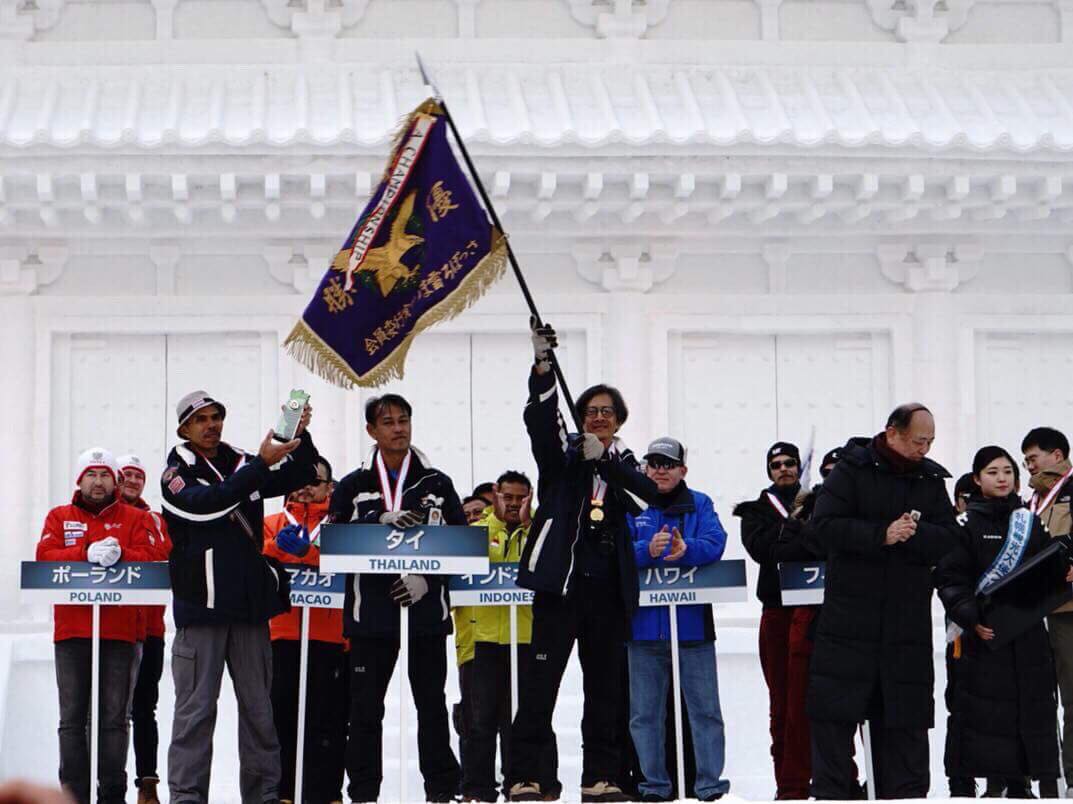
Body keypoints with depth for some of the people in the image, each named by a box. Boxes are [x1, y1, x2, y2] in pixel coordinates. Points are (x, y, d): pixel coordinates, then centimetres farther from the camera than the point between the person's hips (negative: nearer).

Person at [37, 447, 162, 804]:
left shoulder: (136, 519, 11)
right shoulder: (59, 517, 13)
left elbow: (151, 559, -3)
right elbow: (45, 557, -3)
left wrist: (119, 554, -22)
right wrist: (87, 554, -18)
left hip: (119, 631, -1)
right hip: (72, 630, 1)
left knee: (114, 719, 0)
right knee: (72, 719, 1)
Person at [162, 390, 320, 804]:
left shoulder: (242, 464, 14)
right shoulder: (177, 474, 0)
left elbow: (299, 474, 6)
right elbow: (207, 502, -19)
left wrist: (300, 436, -14)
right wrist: (261, 464, -26)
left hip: (250, 603, 5)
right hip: (201, 603, -5)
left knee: (258, 706, 7)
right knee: (196, 708, -5)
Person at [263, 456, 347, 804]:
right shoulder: (272, 524, 17)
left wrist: (307, 551, -17)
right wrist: (278, 547, -14)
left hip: (329, 635, -2)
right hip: (283, 631, 2)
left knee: (326, 717, -3)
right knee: (283, 715, 4)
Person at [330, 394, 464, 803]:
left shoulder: (437, 484, 9)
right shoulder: (354, 486, 9)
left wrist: (428, 577, -9)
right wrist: (381, 521, -18)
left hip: (426, 608, 0)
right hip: (371, 609, 0)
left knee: (431, 702, 5)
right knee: (365, 704, 1)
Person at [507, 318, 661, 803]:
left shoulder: (624, 463, 15)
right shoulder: (563, 454, 7)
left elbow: (650, 492, -6)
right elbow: (540, 419, -13)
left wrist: (605, 460, -19)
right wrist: (542, 367, -29)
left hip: (609, 588, 4)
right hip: (561, 582, -4)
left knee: (606, 685, 7)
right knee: (542, 678, -9)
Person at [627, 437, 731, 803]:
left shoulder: (699, 505, 7)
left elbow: (715, 542, -9)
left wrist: (687, 550, -29)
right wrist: (648, 550, -24)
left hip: (692, 623, -1)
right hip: (644, 624, 1)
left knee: (705, 707, 0)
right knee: (645, 711, 6)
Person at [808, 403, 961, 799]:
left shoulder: (931, 479, 9)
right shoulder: (852, 470, -3)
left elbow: (949, 540, 1)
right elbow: (825, 525, -13)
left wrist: (912, 533, -18)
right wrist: (881, 535, -21)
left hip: (908, 620, 3)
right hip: (849, 614, -3)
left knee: (905, 715, 6)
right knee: (834, 711, -1)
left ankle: (905, 792, 13)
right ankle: (830, 791, 5)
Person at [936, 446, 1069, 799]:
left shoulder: (1030, 522, 14)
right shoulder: (968, 524, 0)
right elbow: (950, 578, -5)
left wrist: (1064, 575, -3)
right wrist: (971, 618, -17)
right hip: (983, 632, -4)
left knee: (1033, 704, 3)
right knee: (977, 707, -6)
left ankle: (1018, 782, 11)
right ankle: (963, 784, 0)